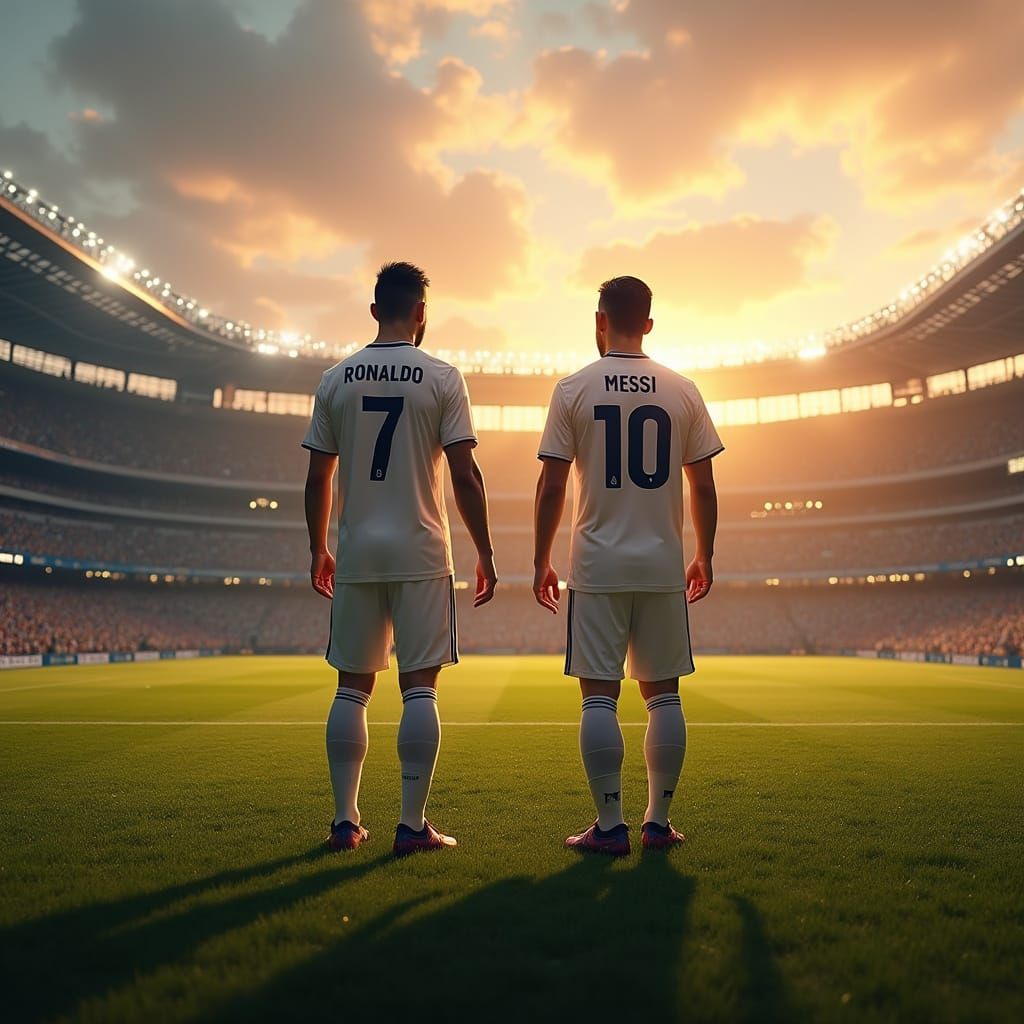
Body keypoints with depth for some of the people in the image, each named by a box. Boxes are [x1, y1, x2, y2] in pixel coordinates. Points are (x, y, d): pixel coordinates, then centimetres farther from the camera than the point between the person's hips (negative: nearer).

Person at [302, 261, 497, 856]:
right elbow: (465, 475, -8)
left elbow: (318, 478, 8)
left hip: (356, 553, 3)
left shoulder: (335, 380, 7)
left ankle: (346, 822, 17)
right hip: (421, 554, -3)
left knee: (353, 687, 11)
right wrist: (486, 553, 0)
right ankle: (413, 826, 7)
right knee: (420, 688, 3)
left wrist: (318, 550, 19)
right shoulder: (442, 378, -2)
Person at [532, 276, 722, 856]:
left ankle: (611, 827, 8)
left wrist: (541, 562, 4)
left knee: (600, 697, 3)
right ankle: (659, 822, 18)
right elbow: (704, 487, 6)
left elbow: (551, 487, -4)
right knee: (664, 695, 11)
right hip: (664, 567, 3)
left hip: (598, 567, -2)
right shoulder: (683, 391, 5)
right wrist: (704, 556, 17)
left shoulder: (575, 388, -1)